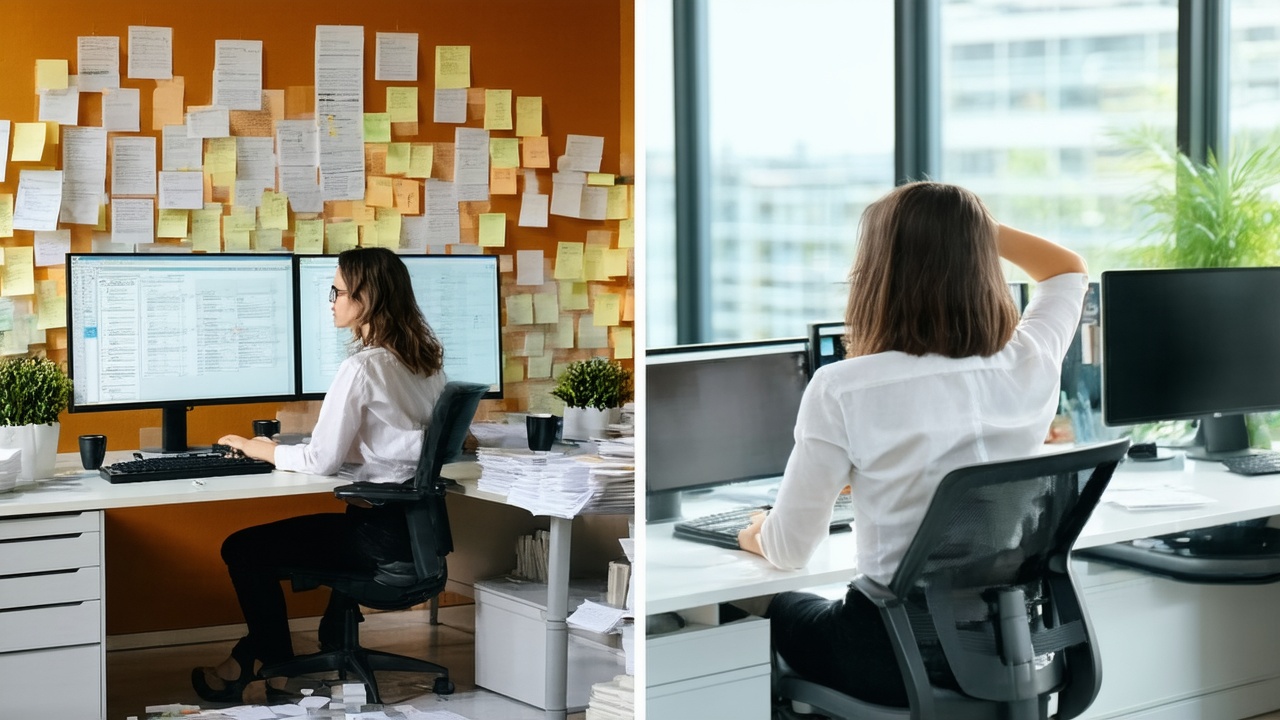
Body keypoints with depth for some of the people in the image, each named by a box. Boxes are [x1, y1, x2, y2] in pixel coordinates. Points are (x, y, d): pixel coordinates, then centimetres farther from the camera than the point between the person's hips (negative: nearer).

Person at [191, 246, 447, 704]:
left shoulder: (361, 368, -18)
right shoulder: (426, 361, 6)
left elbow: (321, 461, -16)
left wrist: (259, 449, 2)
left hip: (382, 531, -9)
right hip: (416, 524, 9)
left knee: (243, 549, 8)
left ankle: (277, 675, 20)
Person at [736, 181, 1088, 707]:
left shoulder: (843, 390, -21)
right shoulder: (1030, 367, -8)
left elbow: (790, 550, -9)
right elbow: (1069, 270, 15)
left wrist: (758, 537, 12)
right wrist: (971, 224, 6)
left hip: (898, 654, -4)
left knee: (780, 610, 29)